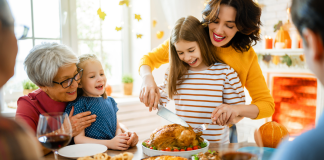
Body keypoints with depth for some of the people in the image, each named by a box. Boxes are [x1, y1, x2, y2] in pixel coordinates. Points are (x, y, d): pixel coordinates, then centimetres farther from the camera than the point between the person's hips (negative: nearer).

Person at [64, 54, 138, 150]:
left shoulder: (110, 101, 14)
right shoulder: (78, 105, -6)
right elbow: (78, 139, -11)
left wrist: (124, 135, -5)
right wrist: (110, 143, -19)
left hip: (114, 153, 8)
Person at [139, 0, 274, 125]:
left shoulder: (247, 55, -11)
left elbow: (267, 104, -7)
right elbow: (149, 59, -2)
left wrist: (238, 109, -28)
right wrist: (148, 78, -25)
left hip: (222, 129, 2)